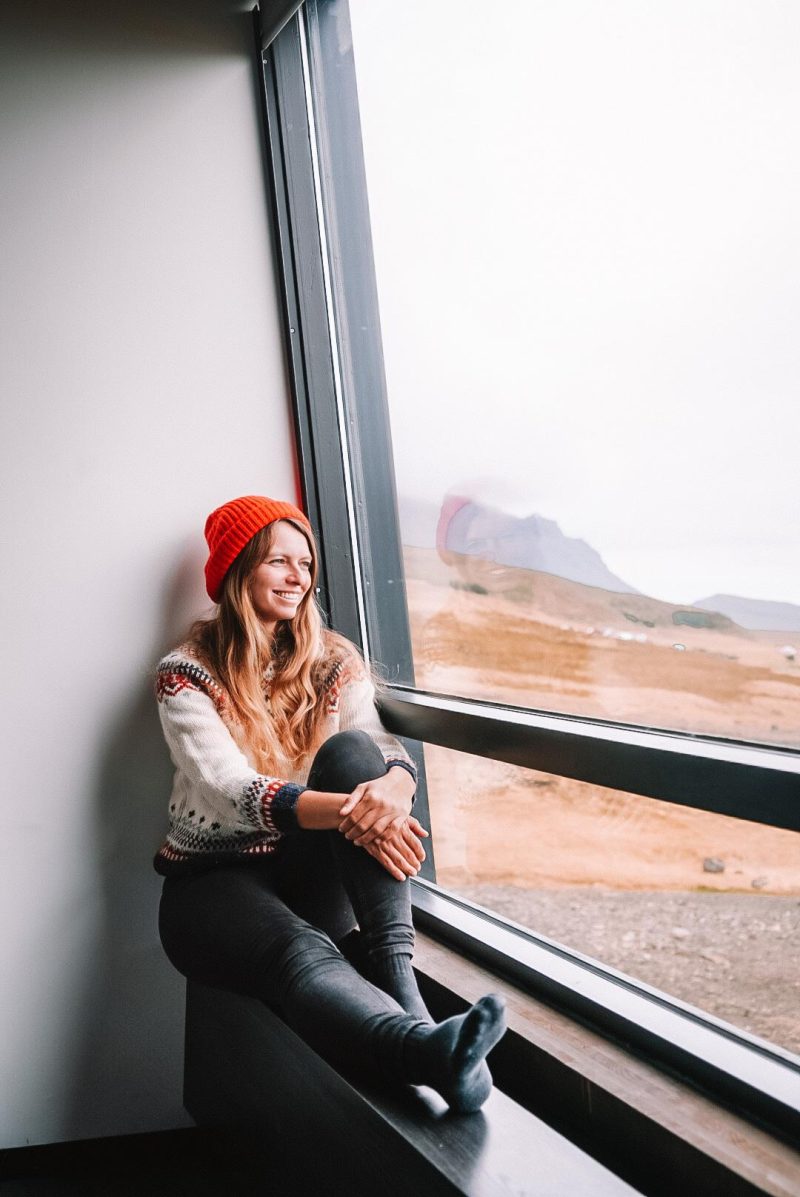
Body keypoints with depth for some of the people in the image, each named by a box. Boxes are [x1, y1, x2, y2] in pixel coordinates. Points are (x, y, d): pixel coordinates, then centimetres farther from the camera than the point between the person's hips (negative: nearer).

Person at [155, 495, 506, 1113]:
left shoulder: (333, 661, 6)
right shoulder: (187, 674, -7)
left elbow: (386, 749, -9)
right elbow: (233, 792, -22)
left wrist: (393, 787, -37)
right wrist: (351, 812, -40)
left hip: (312, 873, 3)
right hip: (215, 882, -3)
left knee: (351, 751, -26)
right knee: (302, 954, -37)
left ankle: (398, 978, -36)